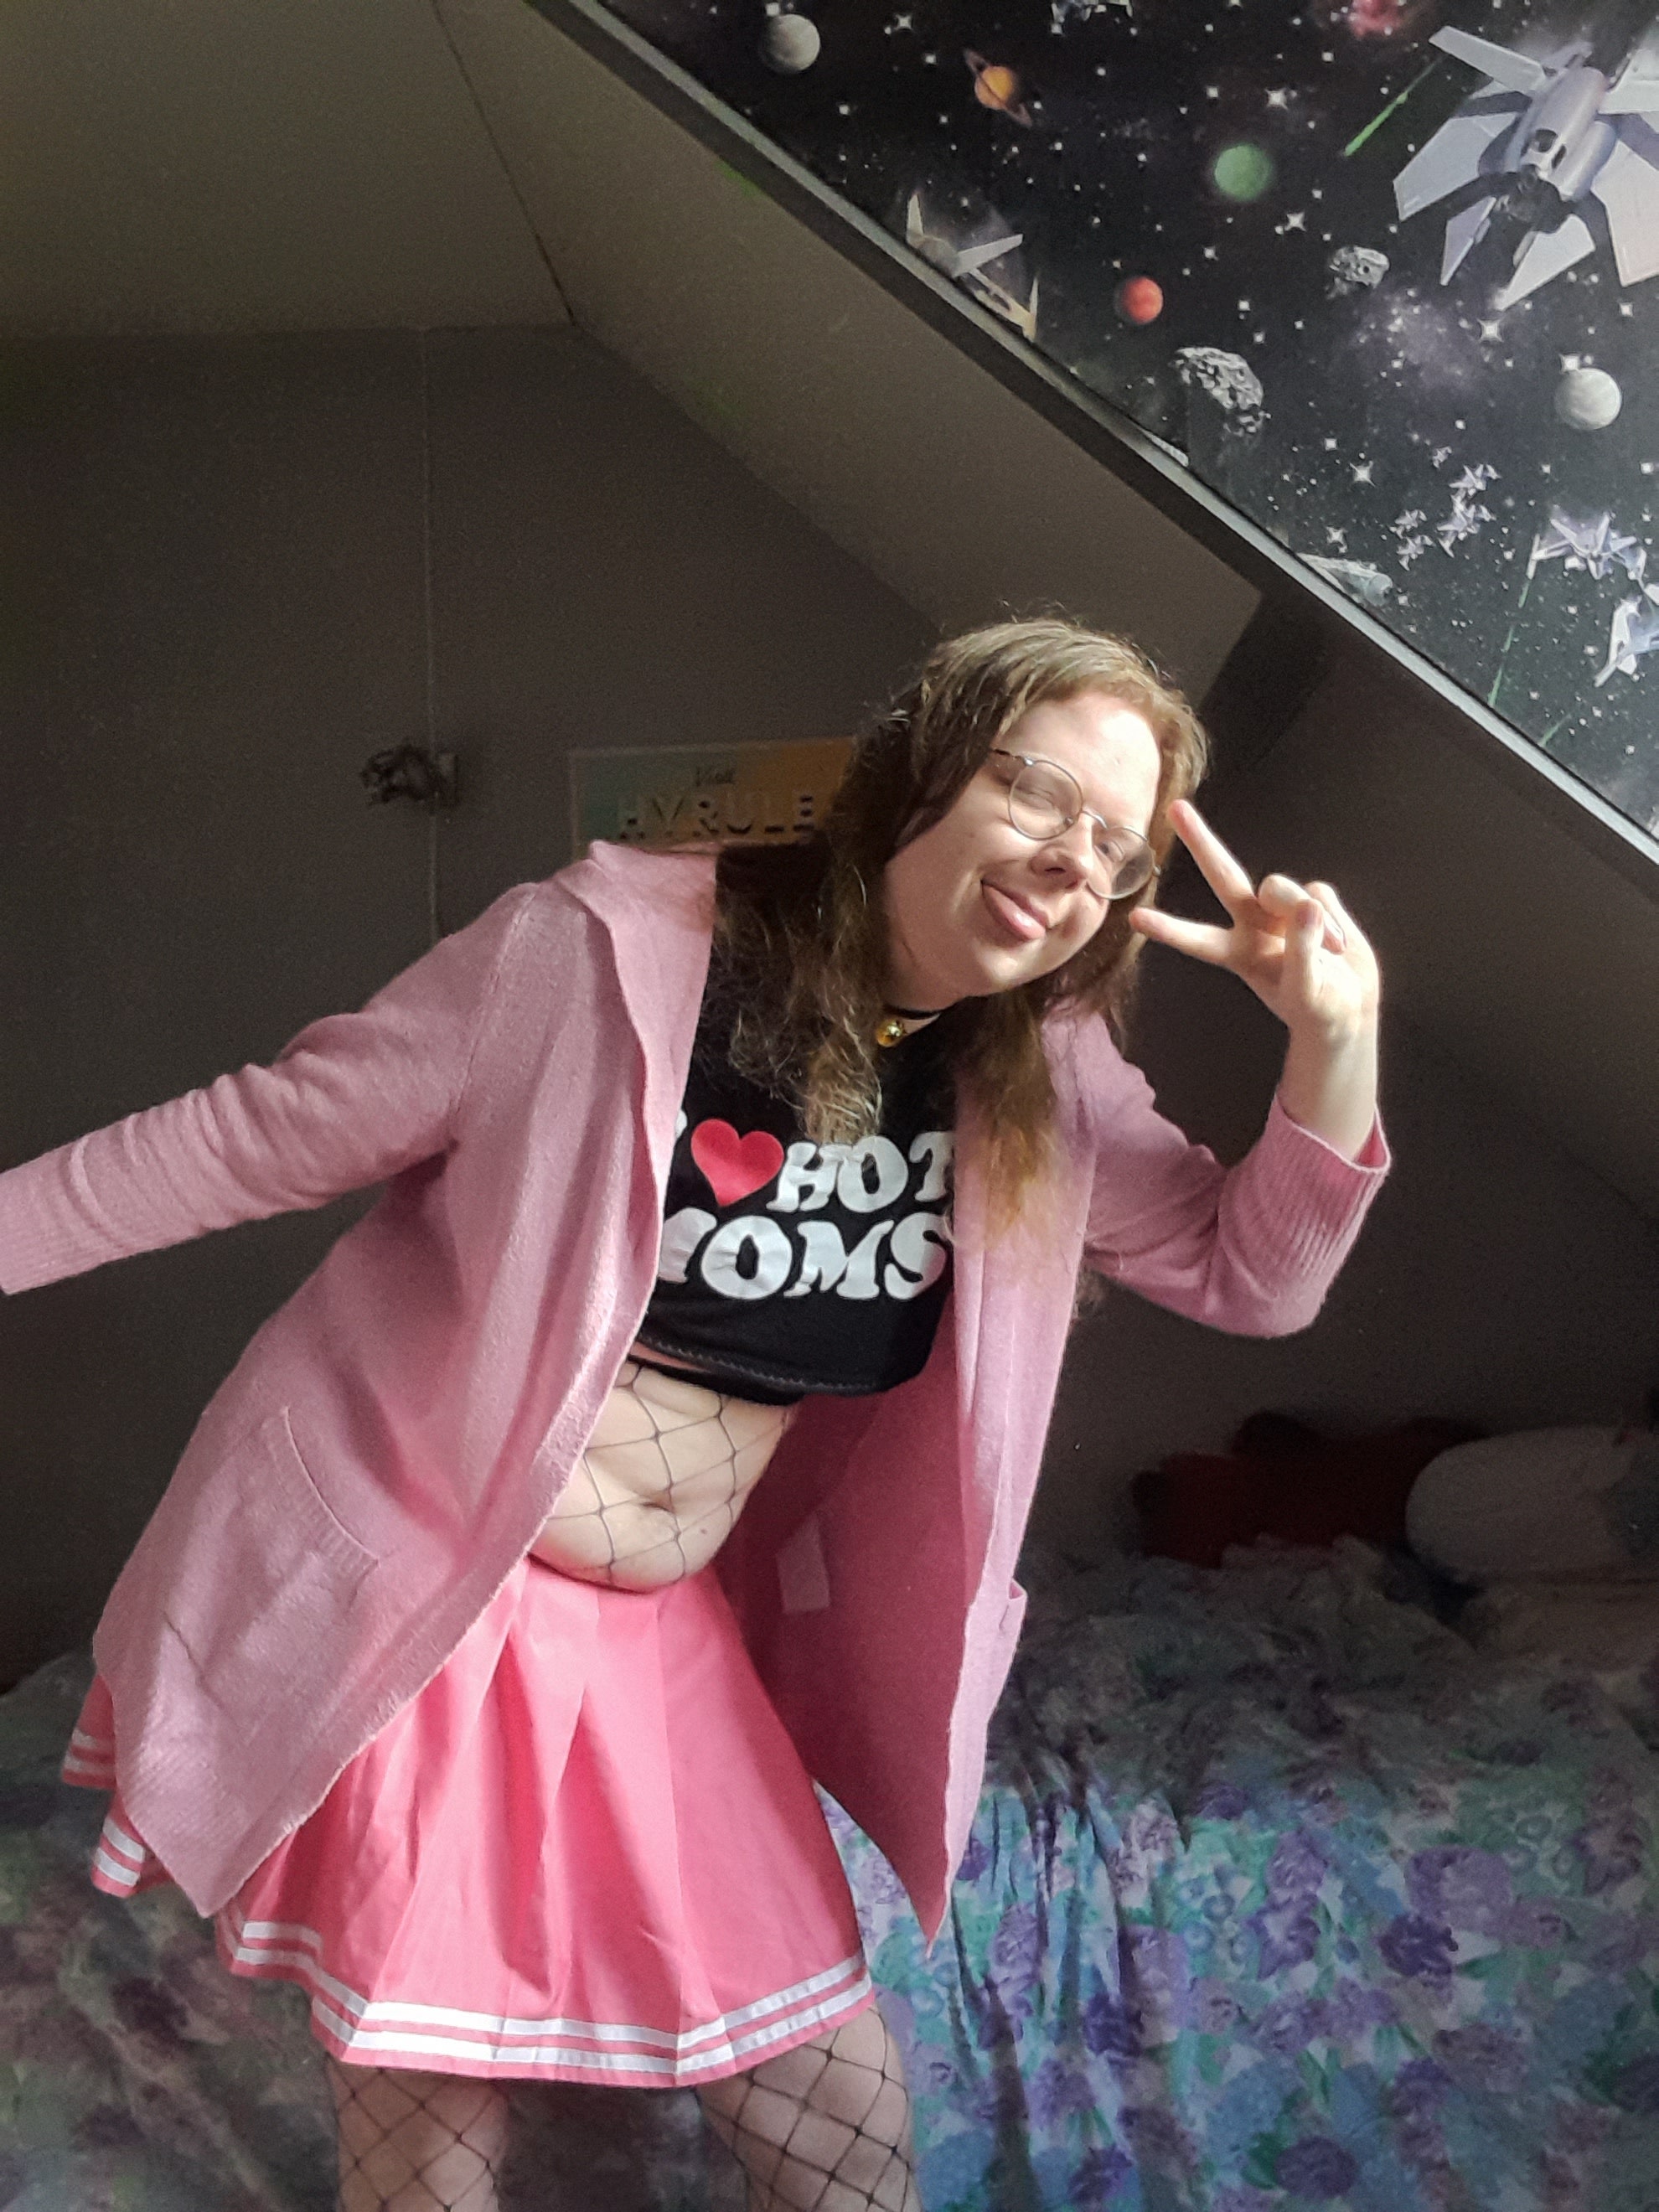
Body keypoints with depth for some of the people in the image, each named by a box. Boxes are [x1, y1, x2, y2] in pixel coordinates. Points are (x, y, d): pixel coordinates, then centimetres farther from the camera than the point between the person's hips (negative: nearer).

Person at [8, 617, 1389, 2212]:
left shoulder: (1039, 1081, -1)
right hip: (398, 1591, -4)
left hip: (667, 1635, 5)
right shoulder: (606, 948, -18)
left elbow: (1246, 1272, 3)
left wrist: (1336, 1048, -14)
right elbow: (260, 1137, -11)